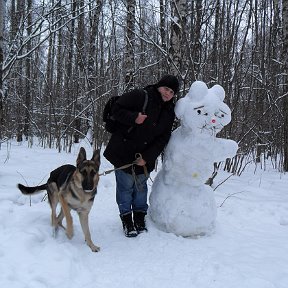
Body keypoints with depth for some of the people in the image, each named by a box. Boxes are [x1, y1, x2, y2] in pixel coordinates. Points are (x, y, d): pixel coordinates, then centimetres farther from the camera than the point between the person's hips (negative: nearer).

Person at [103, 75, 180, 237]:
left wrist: (147, 157, -12)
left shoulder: (169, 112, 3)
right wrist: (134, 118, -27)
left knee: (141, 186, 14)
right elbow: (116, 109, -12)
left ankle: (140, 218, 30)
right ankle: (127, 219, 16)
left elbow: (162, 139, -2)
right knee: (126, 186, 0)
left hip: (145, 157, 4)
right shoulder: (139, 96, -11)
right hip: (123, 152, -4)